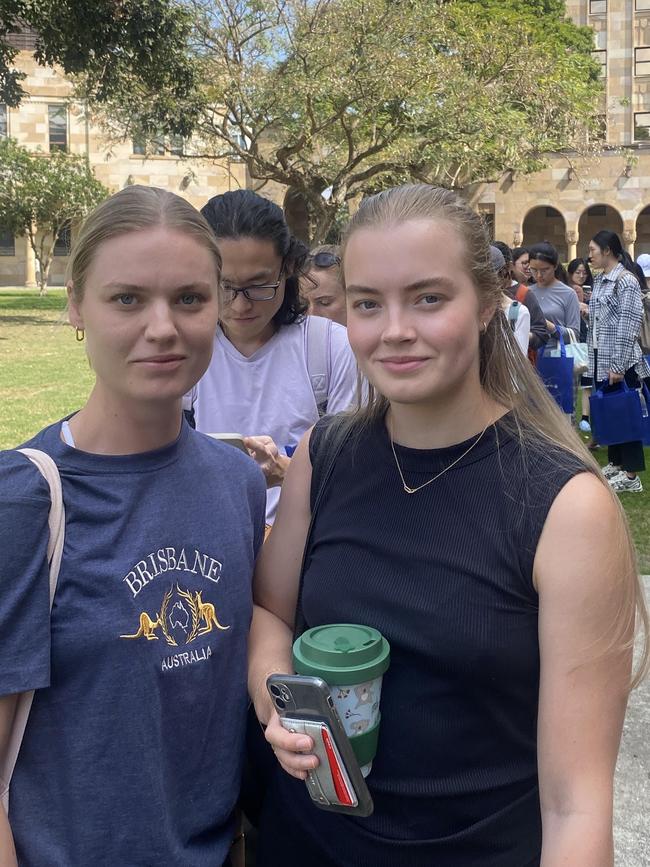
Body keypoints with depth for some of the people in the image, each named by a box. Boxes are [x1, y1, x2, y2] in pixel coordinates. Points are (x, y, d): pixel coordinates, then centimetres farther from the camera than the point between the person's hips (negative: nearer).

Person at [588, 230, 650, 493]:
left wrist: (618, 366, -19)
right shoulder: (599, 280, 12)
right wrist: (593, 358, 13)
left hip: (620, 362, -8)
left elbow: (628, 327, -17)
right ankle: (615, 463, 26)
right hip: (600, 360, 8)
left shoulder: (626, 281, -12)